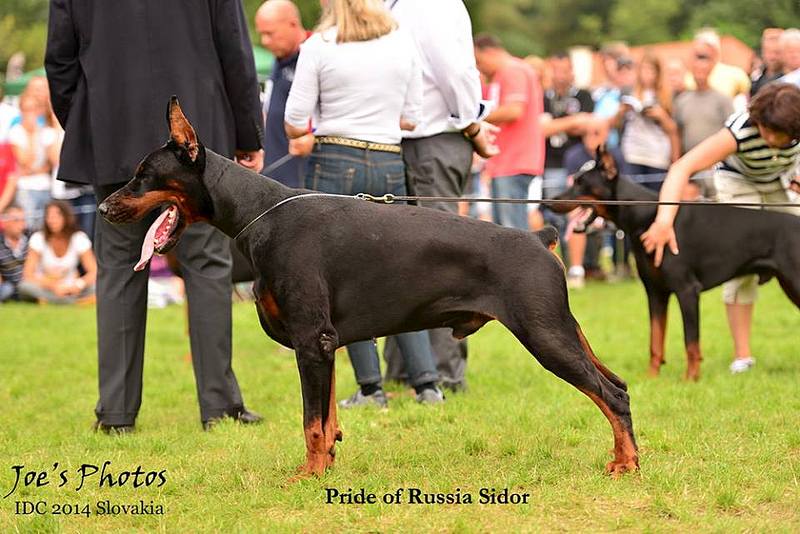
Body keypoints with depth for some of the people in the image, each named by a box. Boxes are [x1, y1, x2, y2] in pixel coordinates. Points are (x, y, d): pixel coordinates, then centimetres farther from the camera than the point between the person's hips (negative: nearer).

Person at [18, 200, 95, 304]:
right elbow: (28, 275, -14)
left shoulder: (79, 238, -5)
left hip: (69, 290, 1)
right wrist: (53, 287, -28)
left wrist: (77, 286, -28)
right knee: (26, 287, -36)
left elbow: (94, 272, -8)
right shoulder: (38, 238, -8)